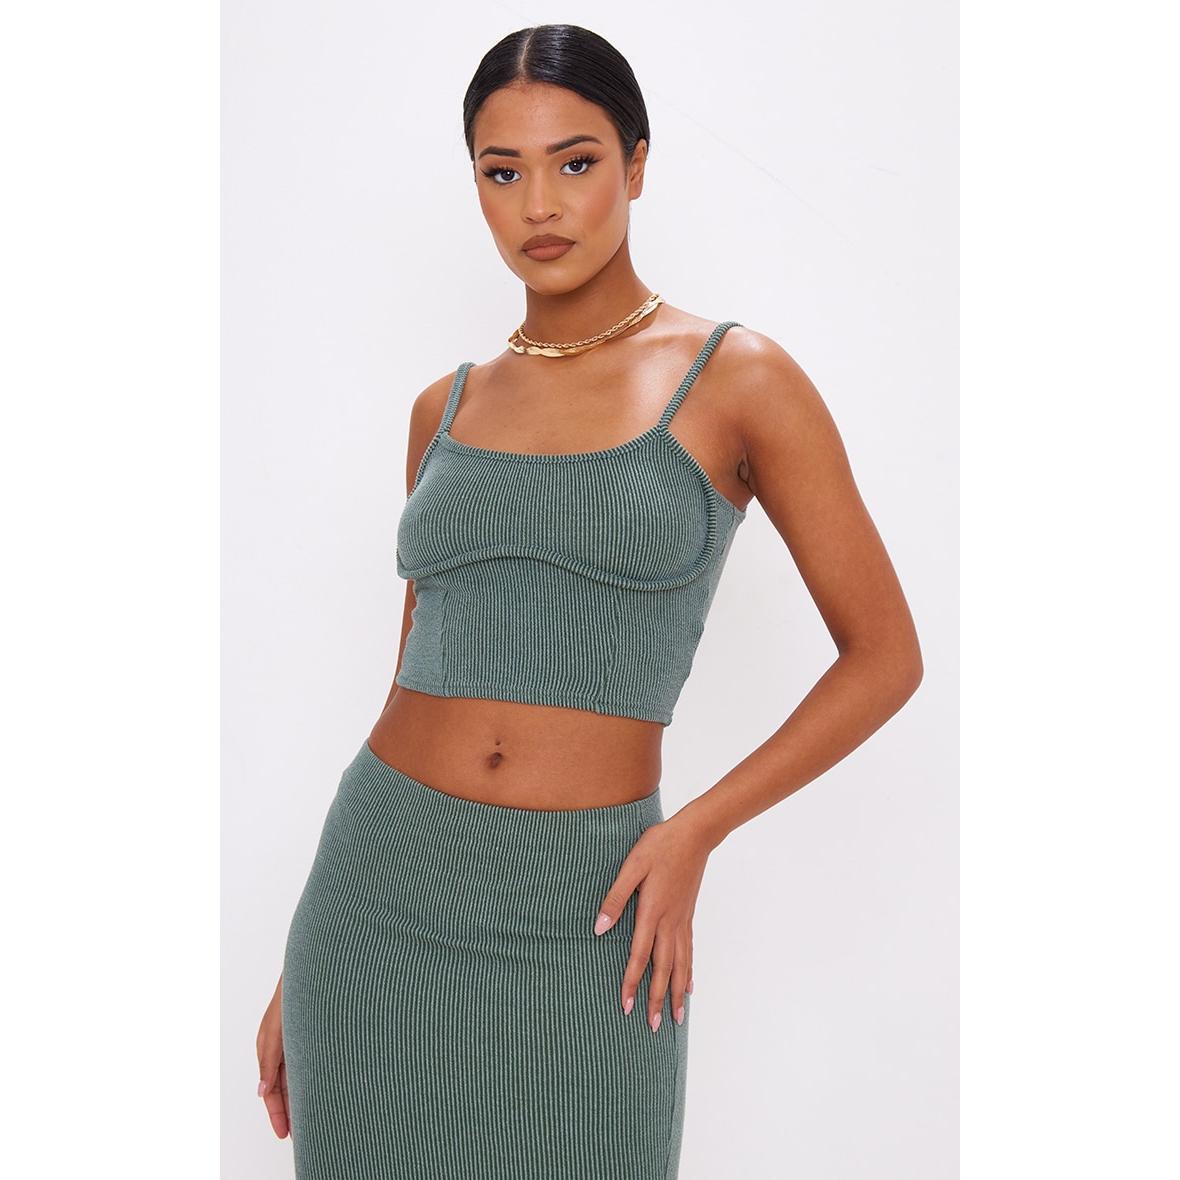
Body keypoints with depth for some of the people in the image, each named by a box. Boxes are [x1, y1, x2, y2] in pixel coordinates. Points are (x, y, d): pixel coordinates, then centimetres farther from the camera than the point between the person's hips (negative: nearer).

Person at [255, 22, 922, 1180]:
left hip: (584, 922, -3)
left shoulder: (737, 379, -3)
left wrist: (697, 831, -10)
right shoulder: (447, 408, 8)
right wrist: (300, 966, 12)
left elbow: (885, 656, 0)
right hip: (380, 896, 4)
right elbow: (414, 679, 12)